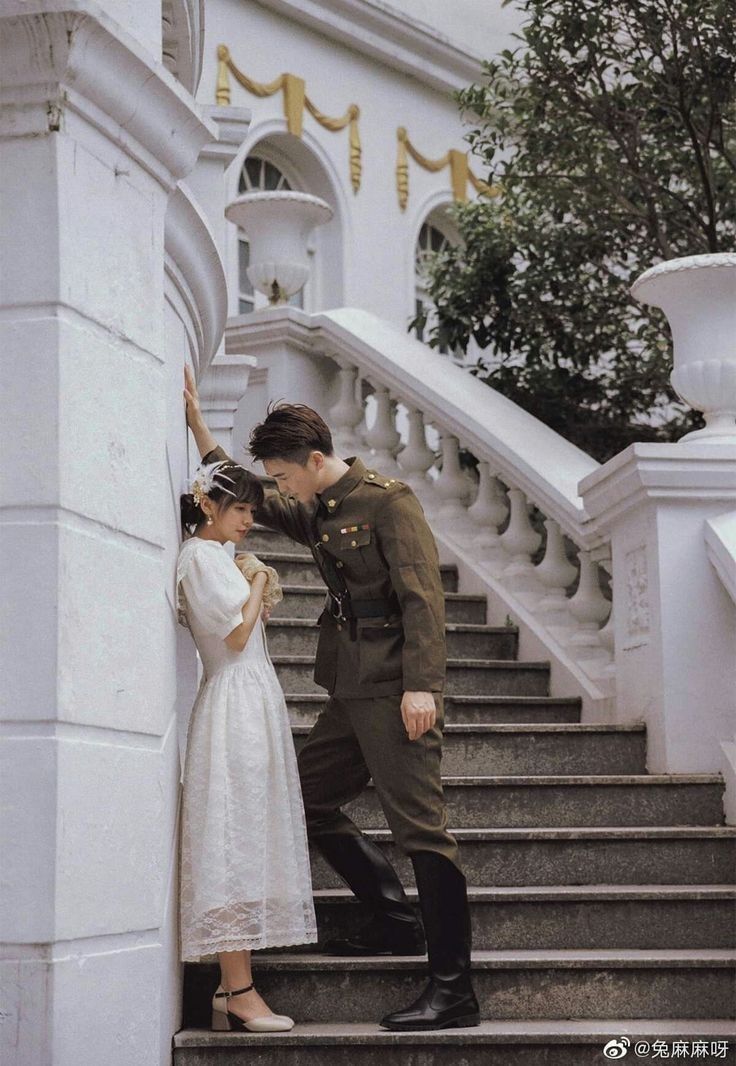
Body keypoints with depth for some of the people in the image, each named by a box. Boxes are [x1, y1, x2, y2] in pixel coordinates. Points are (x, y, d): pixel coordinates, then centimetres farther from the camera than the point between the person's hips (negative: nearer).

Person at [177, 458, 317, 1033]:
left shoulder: (217, 557, 22)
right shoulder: (200, 555, -7)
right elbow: (235, 634, -14)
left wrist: (259, 593, 11)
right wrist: (259, 584, -1)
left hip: (254, 702, 10)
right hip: (235, 704, -10)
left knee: (250, 839, 6)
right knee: (236, 840, -10)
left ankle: (233, 990, 8)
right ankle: (239, 992, -10)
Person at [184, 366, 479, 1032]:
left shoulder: (386, 501, -9)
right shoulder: (315, 513, 17)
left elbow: (422, 596, -16)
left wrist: (420, 685, -23)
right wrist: (197, 425, 23)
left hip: (394, 692, -10)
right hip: (352, 695, 10)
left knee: (419, 825, -11)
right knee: (308, 800, 14)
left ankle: (453, 991, -9)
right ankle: (397, 923, 21)